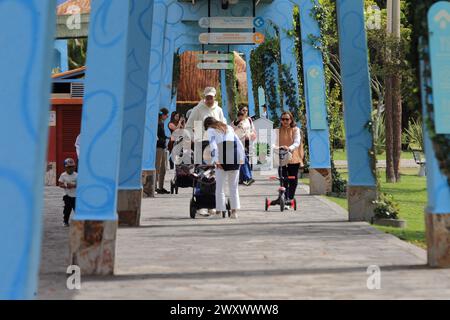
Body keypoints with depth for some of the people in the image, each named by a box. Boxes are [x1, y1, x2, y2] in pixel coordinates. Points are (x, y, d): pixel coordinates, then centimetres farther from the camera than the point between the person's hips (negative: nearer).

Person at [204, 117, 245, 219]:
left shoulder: (210, 130, 8)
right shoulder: (229, 128, 24)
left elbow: (213, 145, -9)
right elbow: (239, 143, 15)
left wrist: (216, 161, -15)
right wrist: (242, 158, 12)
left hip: (223, 158, -4)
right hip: (235, 158, 4)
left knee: (220, 186, 4)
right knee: (234, 186, 10)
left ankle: (219, 212, 3)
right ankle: (234, 211, 8)